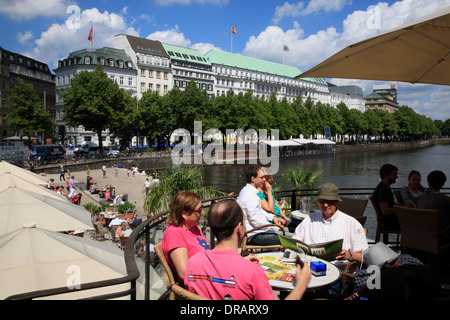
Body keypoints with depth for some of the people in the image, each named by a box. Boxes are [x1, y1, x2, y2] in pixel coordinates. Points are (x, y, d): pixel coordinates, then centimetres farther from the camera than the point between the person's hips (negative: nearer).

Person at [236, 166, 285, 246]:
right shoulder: (250, 196, -21)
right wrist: (276, 228, -14)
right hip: (253, 236, -11)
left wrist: (272, 217, 9)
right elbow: (256, 221, -23)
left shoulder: (246, 190, 12)